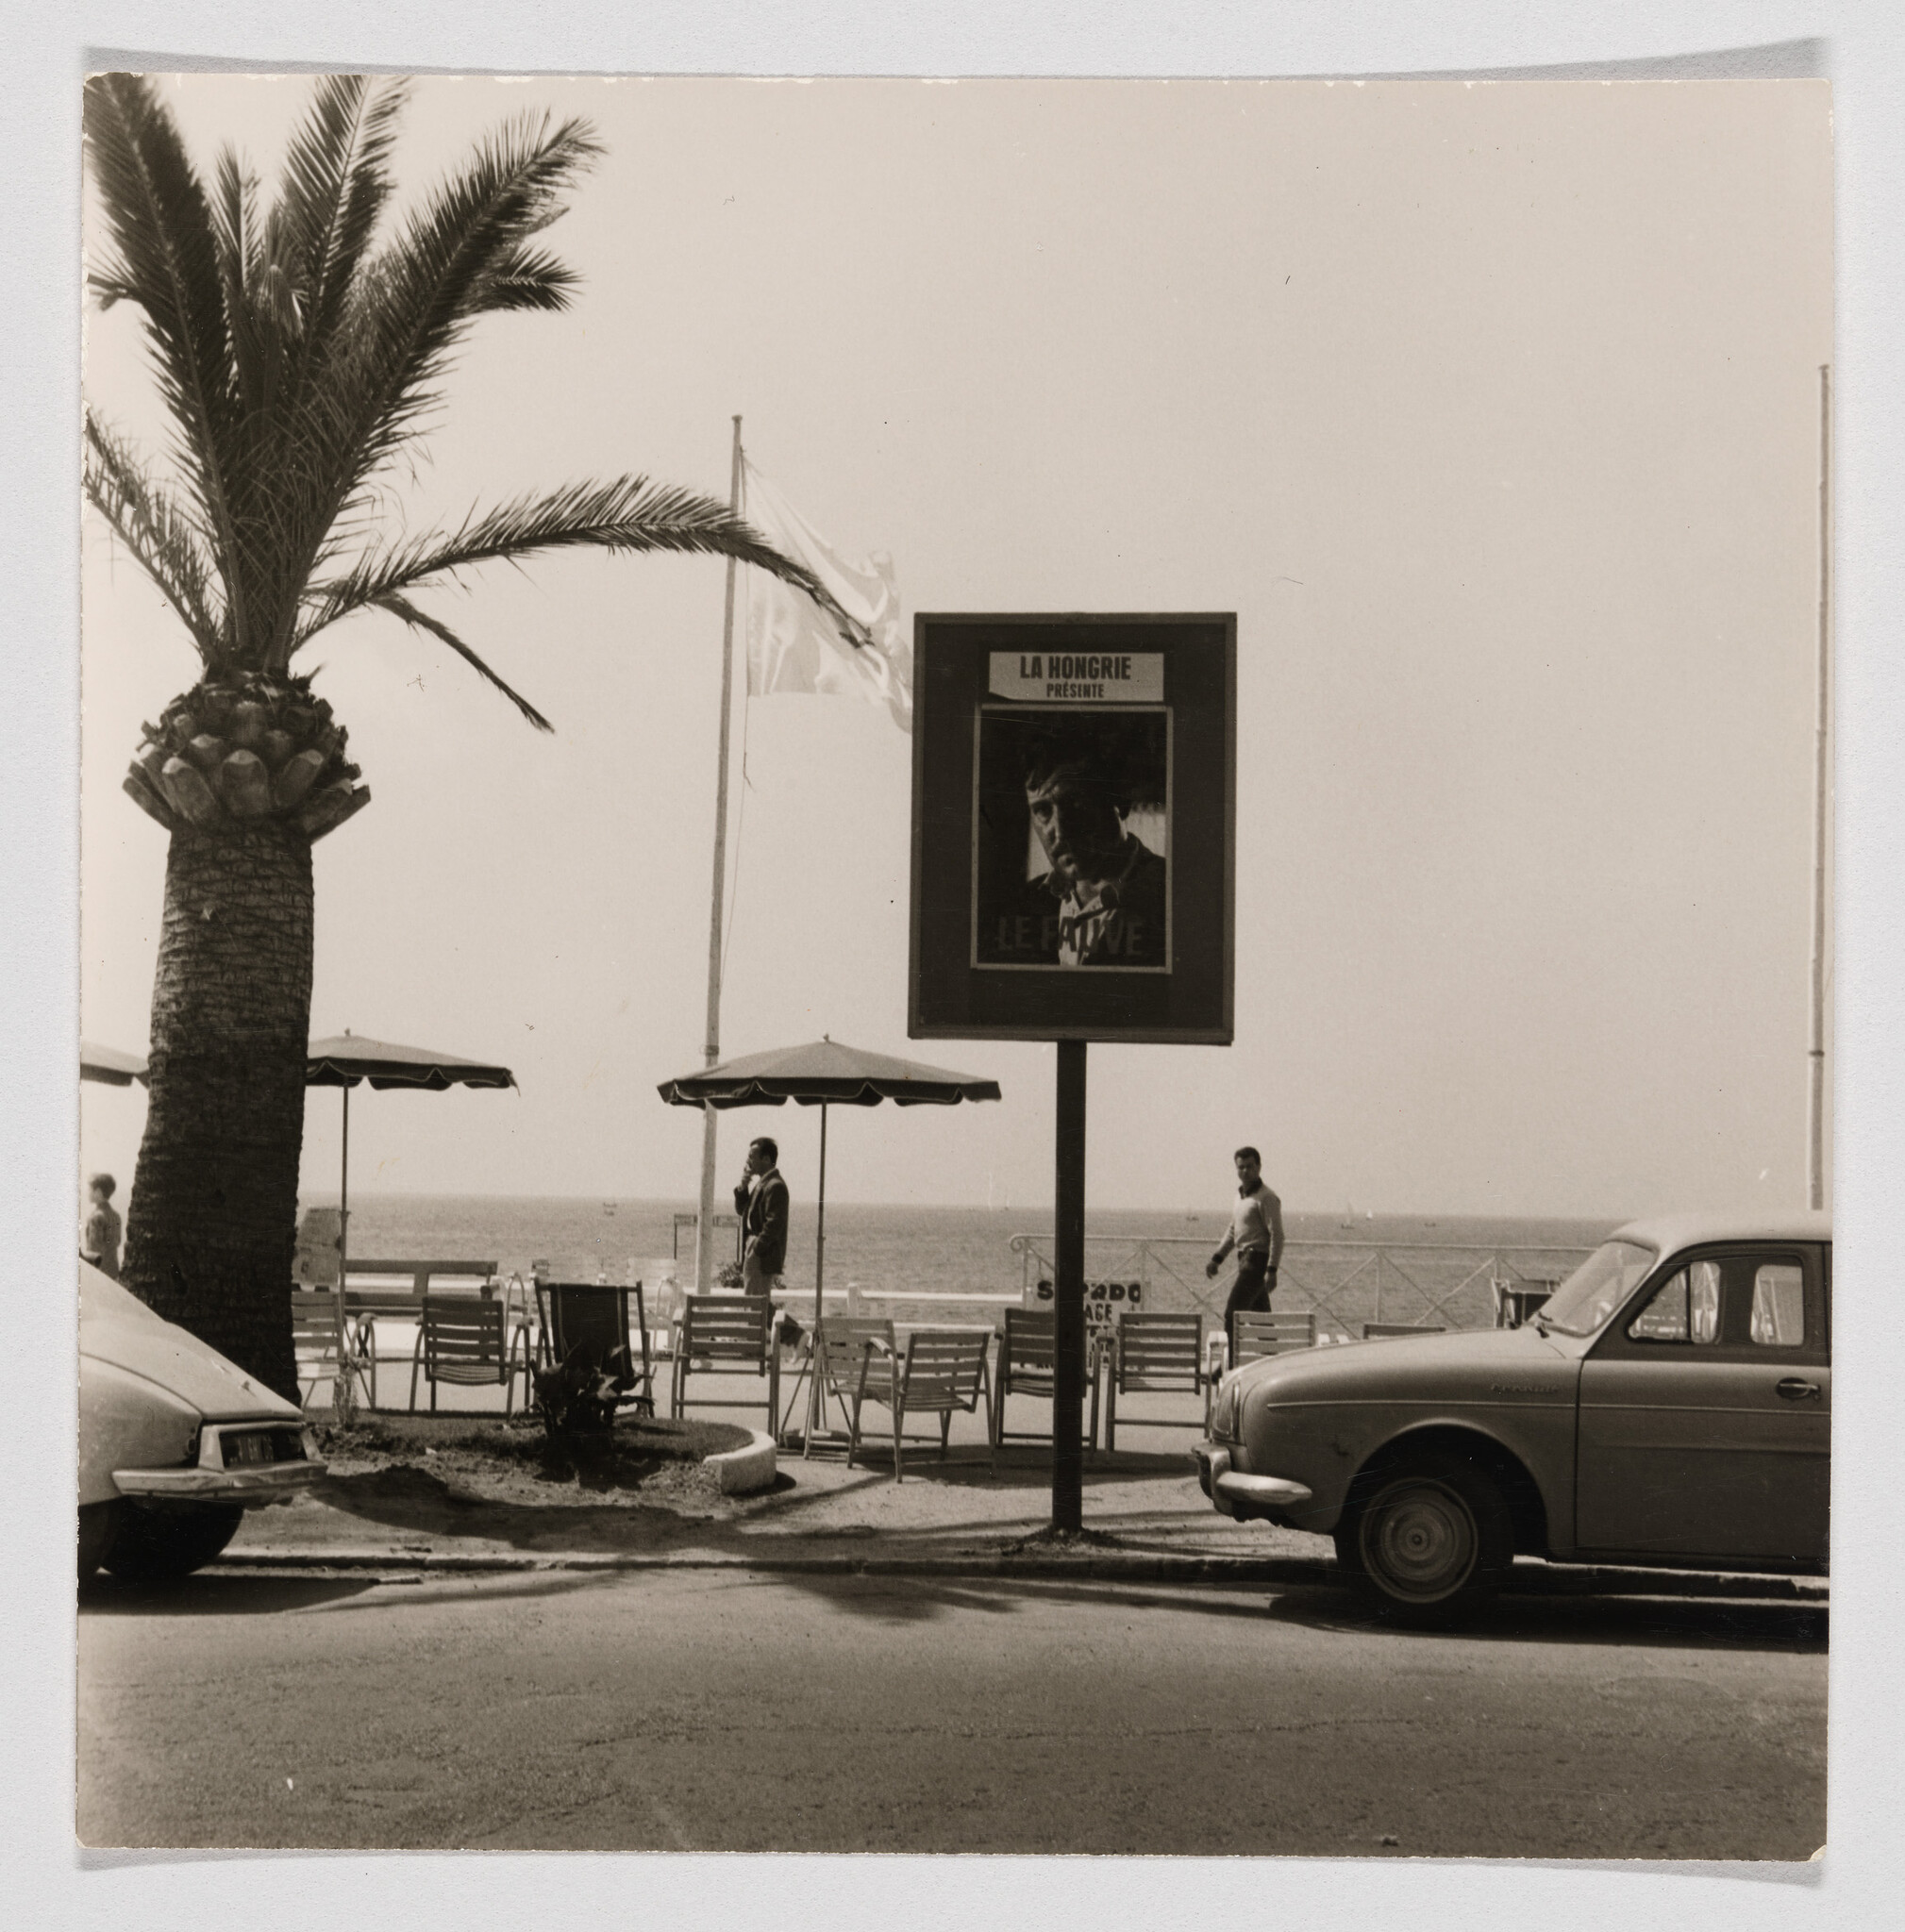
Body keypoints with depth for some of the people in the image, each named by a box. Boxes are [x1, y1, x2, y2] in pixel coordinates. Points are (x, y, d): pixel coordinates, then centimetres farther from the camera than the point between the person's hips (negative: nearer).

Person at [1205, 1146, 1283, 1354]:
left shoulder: (1266, 1198, -12)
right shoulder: (1240, 1196, 15)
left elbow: (1277, 1235, -17)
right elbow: (1233, 1231, 26)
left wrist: (1272, 1271, -23)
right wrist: (1217, 1259, 20)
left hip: (1257, 1260, -9)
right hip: (1245, 1259, 9)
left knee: (1232, 1314, -13)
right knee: (1260, 1316, 12)